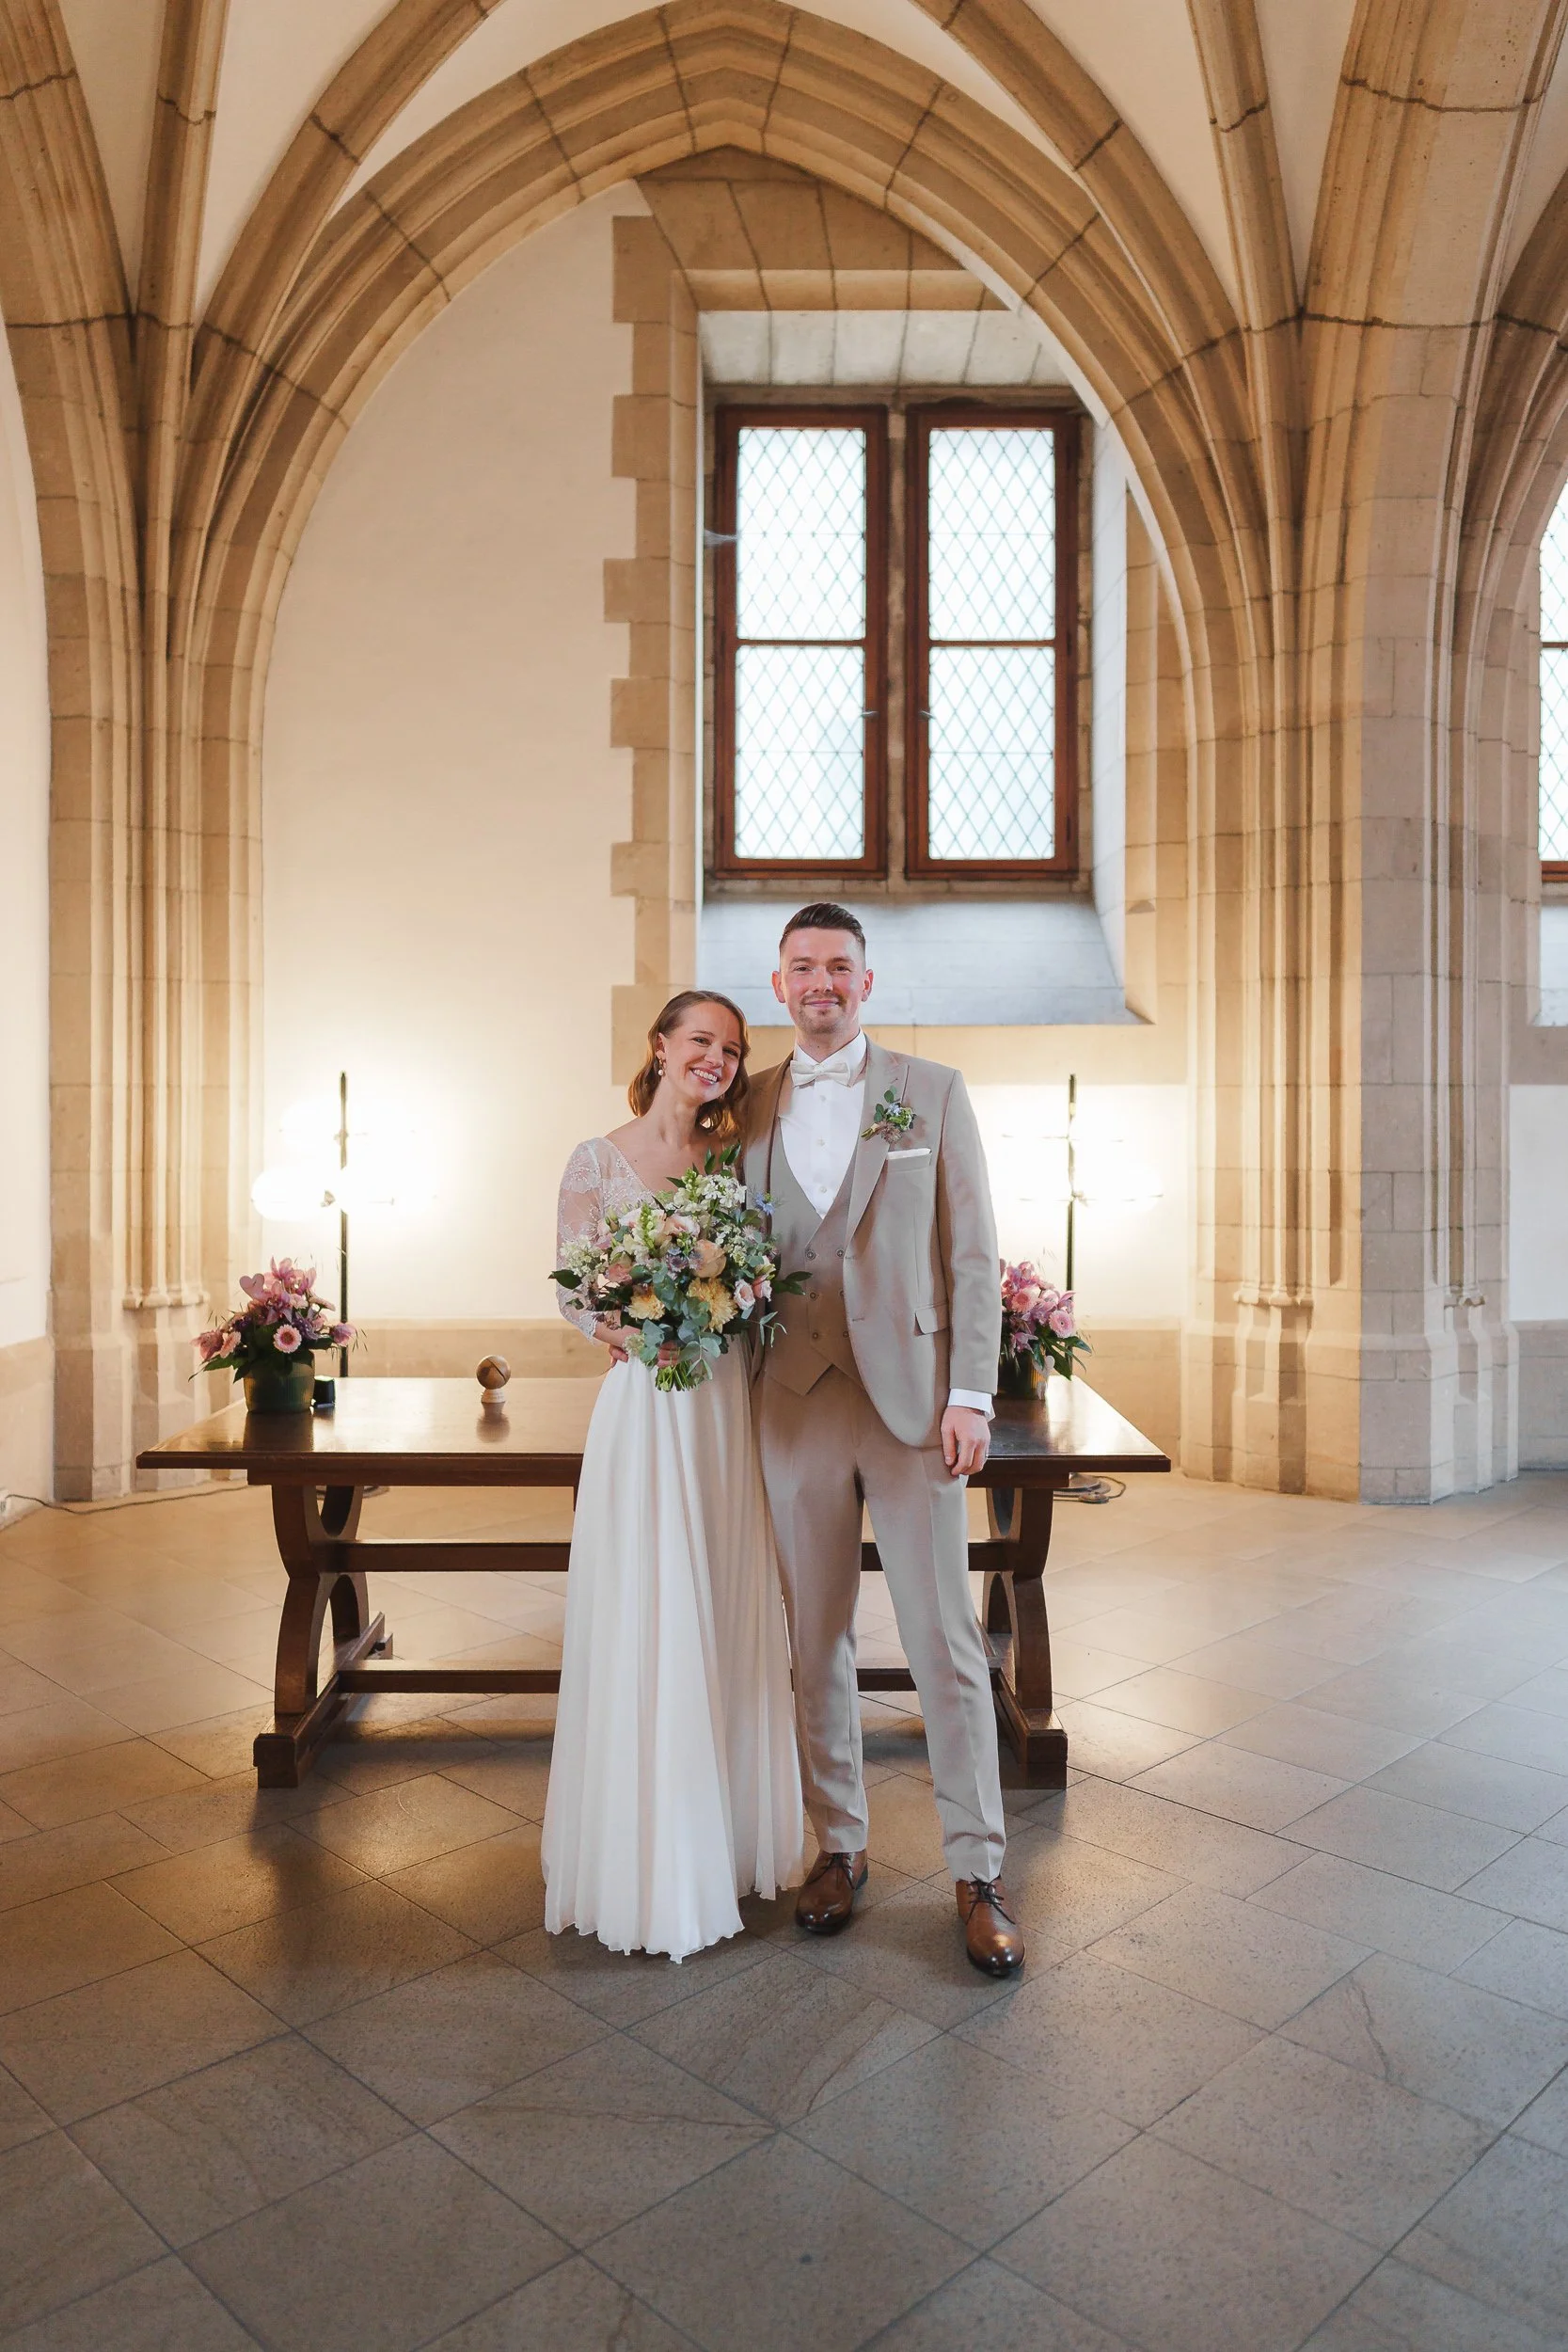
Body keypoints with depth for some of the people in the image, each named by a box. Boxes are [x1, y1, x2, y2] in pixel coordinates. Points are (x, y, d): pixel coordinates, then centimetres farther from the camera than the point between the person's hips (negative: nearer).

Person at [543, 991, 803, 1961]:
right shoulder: (599, 1161, -2)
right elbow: (574, 1292, -4)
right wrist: (632, 1331, -21)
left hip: (729, 1409, 4)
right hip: (645, 1406, -4)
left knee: (731, 1621, 12)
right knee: (647, 1629, 1)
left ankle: (731, 1838, 29)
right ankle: (650, 1859, 18)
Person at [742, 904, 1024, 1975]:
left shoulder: (933, 1092, 3)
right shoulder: (750, 1107, 9)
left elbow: (972, 1252, 0)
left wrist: (970, 1395, -8)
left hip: (910, 1395, -2)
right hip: (795, 1403, 3)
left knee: (946, 1643, 3)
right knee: (817, 1640, 12)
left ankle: (979, 1871, 18)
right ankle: (840, 1846, 29)